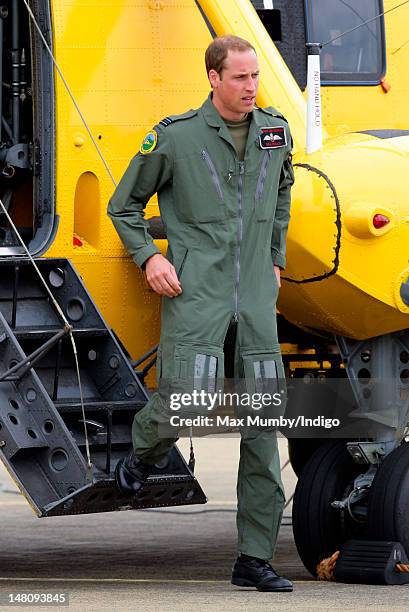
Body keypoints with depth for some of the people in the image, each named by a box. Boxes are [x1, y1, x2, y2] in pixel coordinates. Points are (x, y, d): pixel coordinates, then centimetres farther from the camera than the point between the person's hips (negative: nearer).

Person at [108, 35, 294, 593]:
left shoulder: (275, 133, 11)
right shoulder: (174, 138, -2)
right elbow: (124, 205, 8)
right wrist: (148, 257, -6)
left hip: (255, 303, 4)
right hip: (194, 296, -4)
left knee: (263, 430, 1)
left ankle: (255, 559, 7)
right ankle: (144, 451, 19)